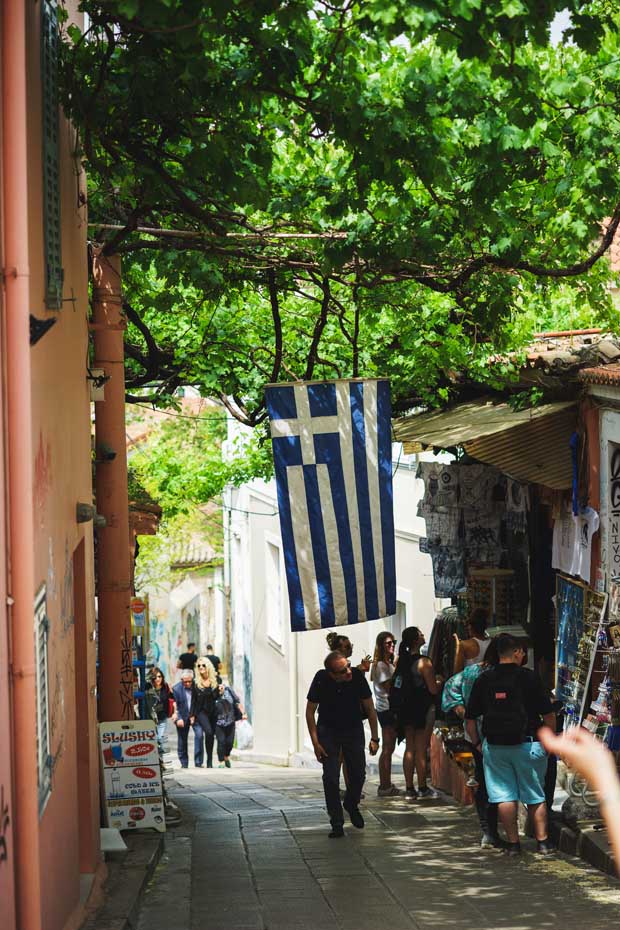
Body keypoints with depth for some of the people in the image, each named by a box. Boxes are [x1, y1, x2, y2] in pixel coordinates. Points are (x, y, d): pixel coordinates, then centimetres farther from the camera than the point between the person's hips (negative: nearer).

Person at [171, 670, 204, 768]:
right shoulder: (176, 689, -10)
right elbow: (175, 706, -6)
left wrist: (194, 715, -8)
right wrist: (179, 718, -17)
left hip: (195, 715, 0)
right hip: (182, 717, 0)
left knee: (199, 734, -16)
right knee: (182, 740, 4)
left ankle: (198, 762, -9)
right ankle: (184, 763, 19)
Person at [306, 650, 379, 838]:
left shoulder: (357, 676, -22)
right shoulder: (321, 680, -24)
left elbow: (370, 708, -7)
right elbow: (310, 712, -11)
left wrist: (374, 738, -7)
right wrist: (316, 743, -15)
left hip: (354, 730, 1)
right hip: (328, 731, -1)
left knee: (358, 774, 4)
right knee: (331, 778, -9)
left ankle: (351, 804, 35)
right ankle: (337, 823, 1)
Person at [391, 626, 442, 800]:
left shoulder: (401, 659, 3)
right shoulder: (423, 662, -18)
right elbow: (433, 689, -17)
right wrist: (439, 681, 6)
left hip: (406, 710, 6)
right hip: (423, 710, -6)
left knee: (409, 748, 12)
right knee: (421, 750, 1)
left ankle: (409, 789, 14)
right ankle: (423, 789, 8)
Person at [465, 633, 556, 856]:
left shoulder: (484, 679, 2)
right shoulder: (528, 677, -7)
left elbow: (469, 719, 5)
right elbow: (548, 715, -6)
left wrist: (477, 743, 16)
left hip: (494, 746, 2)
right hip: (528, 744, -2)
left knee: (505, 796, 7)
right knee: (535, 796, 9)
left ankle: (513, 843, 7)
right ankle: (542, 842, 9)